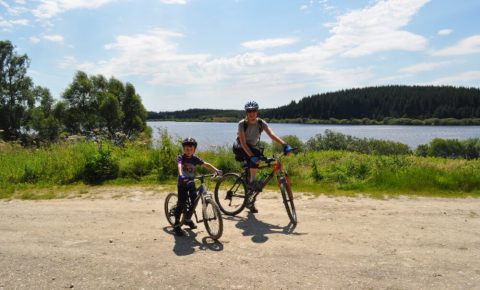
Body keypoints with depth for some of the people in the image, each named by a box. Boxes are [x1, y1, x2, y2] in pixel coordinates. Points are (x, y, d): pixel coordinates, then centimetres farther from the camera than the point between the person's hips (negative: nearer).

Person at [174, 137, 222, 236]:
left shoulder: (195, 158, -3)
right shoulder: (180, 157, -14)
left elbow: (206, 164, -11)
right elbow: (179, 166, -34)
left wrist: (216, 170, -25)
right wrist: (181, 175, -55)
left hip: (191, 183, 4)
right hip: (182, 183, -4)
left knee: (194, 201, 1)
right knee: (181, 203, -9)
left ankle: (188, 219, 26)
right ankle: (176, 225, 2)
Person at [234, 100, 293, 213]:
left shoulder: (261, 123, -15)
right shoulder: (242, 124, -24)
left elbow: (272, 134, -30)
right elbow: (243, 143, -32)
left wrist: (285, 144, -46)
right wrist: (251, 156, -47)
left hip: (253, 147, 4)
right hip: (240, 149, -4)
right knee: (255, 155, -36)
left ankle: (250, 202, 19)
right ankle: (253, 181, -24)